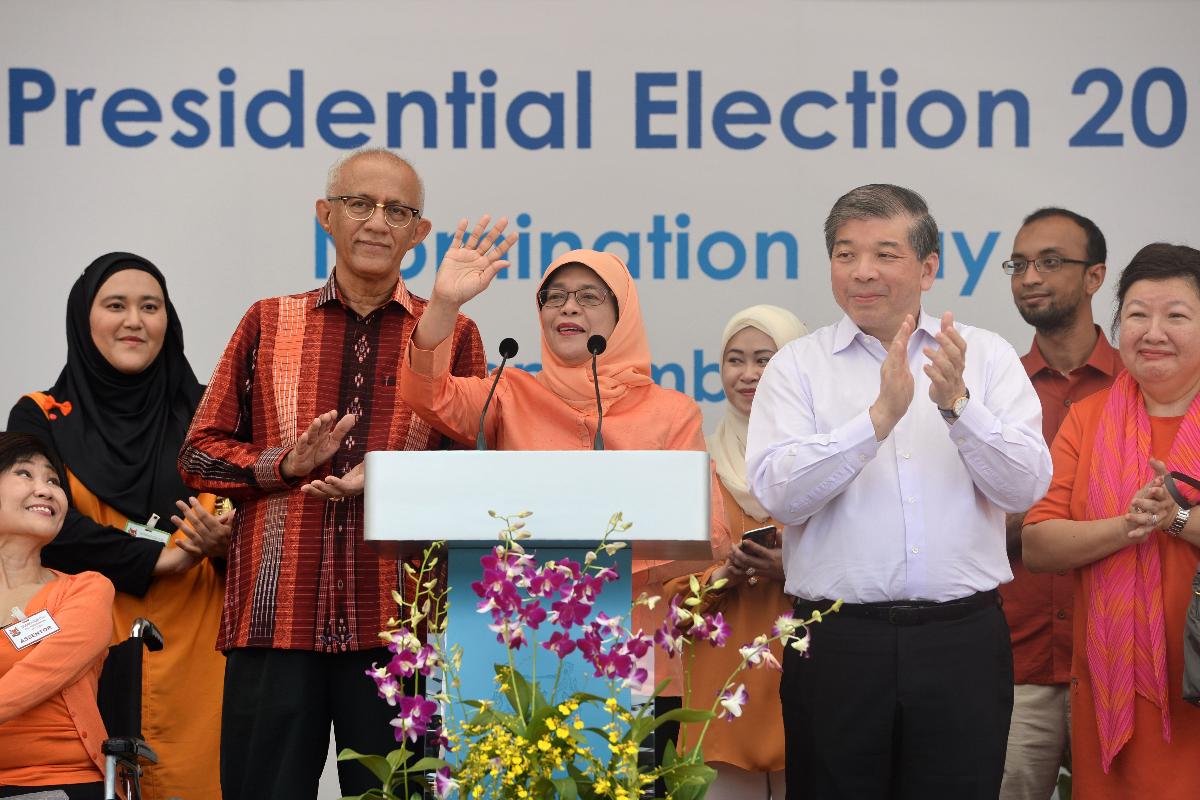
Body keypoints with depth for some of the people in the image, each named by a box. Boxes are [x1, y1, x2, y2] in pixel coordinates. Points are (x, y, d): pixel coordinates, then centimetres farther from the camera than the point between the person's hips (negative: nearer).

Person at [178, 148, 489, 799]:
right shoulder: (268, 323, 13)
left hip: (398, 621, -1)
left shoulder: (453, 336, 10)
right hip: (276, 613, 1)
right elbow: (199, 455, 12)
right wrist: (285, 464, -6)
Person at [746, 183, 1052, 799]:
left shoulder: (987, 356, 7)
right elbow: (777, 492, -10)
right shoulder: (798, 366, 5)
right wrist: (880, 415, -19)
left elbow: (1025, 487, -3)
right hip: (836, 641, 0)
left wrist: (957, 404, -17)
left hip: (964, 639, 1)